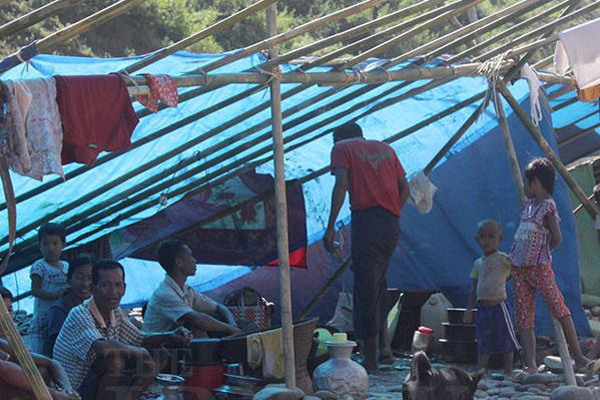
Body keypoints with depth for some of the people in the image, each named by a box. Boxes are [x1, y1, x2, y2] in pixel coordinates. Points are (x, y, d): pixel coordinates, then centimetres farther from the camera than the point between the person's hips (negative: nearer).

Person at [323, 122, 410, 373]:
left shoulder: (342, 148, 8)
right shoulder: (385, 148, 24)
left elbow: (341, 185, -8)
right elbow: (405, 188, 16)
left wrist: (330, 227, -10)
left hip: (365, 218, -5)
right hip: (392, 223, 5)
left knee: (365, 285, -1)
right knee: (378, 279, 22)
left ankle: (370, 359, 1)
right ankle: (385, 344, 10)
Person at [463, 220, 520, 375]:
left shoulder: (503, 259, -4)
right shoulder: (478, 263, 12)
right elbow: (474, 289, 15)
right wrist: (469, 310, 13)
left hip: (499, 305, -5)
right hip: (482, 308, 5)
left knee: (506, 341, 3)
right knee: (483, 343, 9)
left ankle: (508, 371, 13)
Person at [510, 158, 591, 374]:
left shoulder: (548, 206, -9)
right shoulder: (528, 204, 13)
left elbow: (556, 238, -8)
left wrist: (542, 253, 5)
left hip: (539, 266, -8)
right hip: (519, 268, 8)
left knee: (559, 308, -11)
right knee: (524, 319, 0)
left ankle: (578, 357, -9)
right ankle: (531, 365, -3)